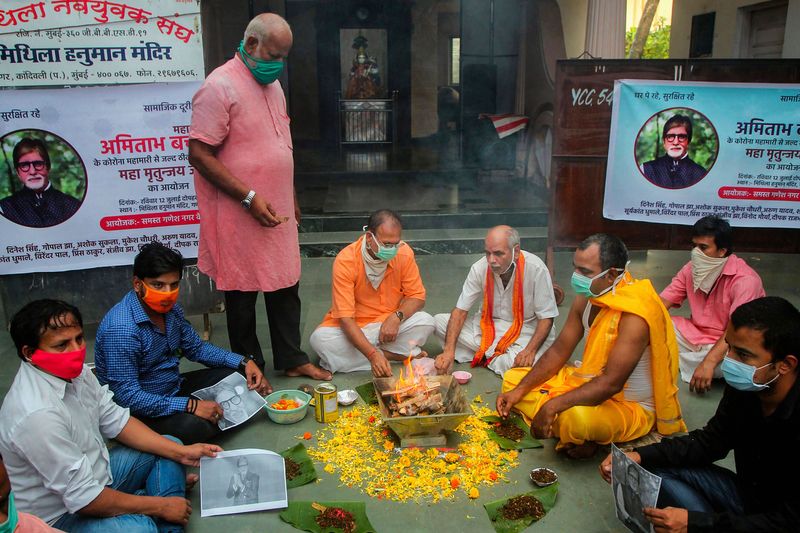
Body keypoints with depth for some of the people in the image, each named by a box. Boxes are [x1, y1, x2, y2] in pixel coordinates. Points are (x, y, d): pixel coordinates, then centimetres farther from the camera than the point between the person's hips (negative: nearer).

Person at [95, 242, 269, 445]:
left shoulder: (170, 308, -2)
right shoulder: (121, 329, -28)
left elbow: (196, 348, 12)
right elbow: (127, 396, -29)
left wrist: (243, 362, 0)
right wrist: (190, 405, -31)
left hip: (174, 388, 8)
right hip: (139, 411, -8)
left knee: (235, 377, 2)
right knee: (193, 427, -35)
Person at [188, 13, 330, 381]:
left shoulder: (271, 83, 12)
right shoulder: (220, 86, -15)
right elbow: (199, 155, -18)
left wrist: (290, 198, 20)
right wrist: (249, 197, -21)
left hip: (277, 212, 8)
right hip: (240, 216, -8)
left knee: (286, 286, 14)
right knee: (243, 295, 6)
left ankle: (292, 360, 28)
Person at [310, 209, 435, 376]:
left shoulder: (404, 253, -12)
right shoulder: (345, 260, -22)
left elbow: (417, 296, -3)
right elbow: (345, 318, -25)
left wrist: (397, 317, -25)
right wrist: (373, 355, -37)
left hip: (389, 324, 2)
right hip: (352, 328, -1)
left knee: (426, 322, -22)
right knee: (319, 339, -30)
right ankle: (396, 354, -17)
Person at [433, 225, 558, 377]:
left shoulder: (536, 269, -21)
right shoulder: (480, 268, -14)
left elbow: (546, 318, -14)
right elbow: (460, 311, -11)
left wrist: (530, 351, -29)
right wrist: (449, 350, -24)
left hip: (525, 329, -3)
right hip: (488, 327, 3)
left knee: (523, 363, -35)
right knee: (439, 321, -13)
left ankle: (486, 355, -5)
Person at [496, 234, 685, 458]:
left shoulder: (634, 315, -29)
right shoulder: (587, 297, -4)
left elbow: (611, 383, -33)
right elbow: (558, 351, 2)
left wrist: (553, 405, -34)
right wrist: (520, 390, -6)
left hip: (631, 406, -8)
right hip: (591, 384, 8)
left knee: (577, 416, -41)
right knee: (513, 379, 3)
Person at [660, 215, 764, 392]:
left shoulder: (745, 279, -22)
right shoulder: (691, 269, -3)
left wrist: (708, 363, -41)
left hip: (727, 344, -5)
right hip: (696, 335, 5)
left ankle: (674, 362, -17)